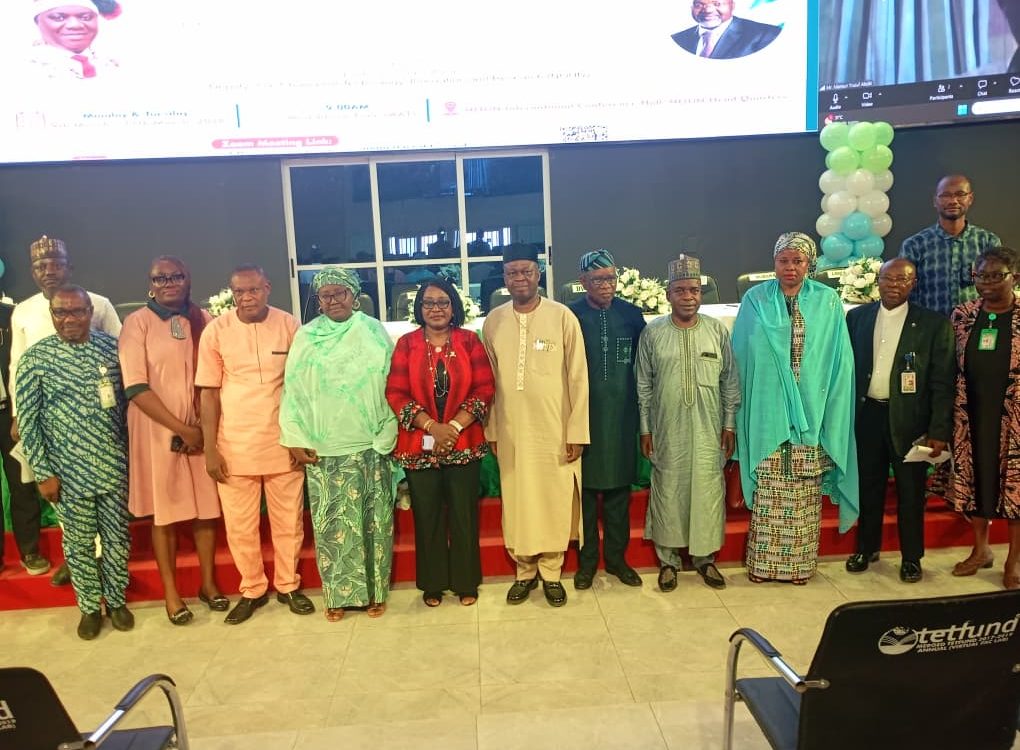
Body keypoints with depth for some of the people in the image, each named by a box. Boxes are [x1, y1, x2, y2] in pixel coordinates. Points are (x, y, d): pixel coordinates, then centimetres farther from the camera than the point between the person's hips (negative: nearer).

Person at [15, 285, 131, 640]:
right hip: (69, 473, -1)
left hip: (114, 466, 2)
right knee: (79, 543, 11)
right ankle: (90, 607, 30)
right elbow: (28, 421, -4)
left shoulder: (112, 347, 0)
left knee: (118, 538, 12)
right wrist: (44, 473, -6)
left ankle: (116, 600, 31)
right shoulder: (35, 358, -6)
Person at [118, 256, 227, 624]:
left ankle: (208, 582, 25)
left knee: (206, 507, 9)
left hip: (202, 429, 3)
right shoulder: (137, 322, -5)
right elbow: (135, 387, -12)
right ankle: (171, 592, 20)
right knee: (164, 511, 6)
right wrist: (181, 428, -14)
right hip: (157, 430, -2)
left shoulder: (203, 319, 4)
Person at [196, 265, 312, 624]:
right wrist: (210, 449, -3)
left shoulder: (289, 325, -2)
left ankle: (288, 585, 30)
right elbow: (209, 393, 0)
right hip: (234, 445, 0)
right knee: (240, 525, 9)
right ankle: (252, 590, 29)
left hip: (282, 442, 0)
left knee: (289, 520, 11)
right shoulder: (215, 331, -4)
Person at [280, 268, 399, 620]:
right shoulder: (306, 337, 3)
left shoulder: (374, 332, 2)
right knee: (331, 522, 6)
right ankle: (338, 593, 20)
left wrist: (386, 436, -4)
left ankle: (374, 590, 21)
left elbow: (392, 385, 1)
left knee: (373, 520, 7)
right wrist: (296, 439, -3)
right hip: (324, 449, 0)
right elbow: (294, 391, 3)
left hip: (370, 446, 0)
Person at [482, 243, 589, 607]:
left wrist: (577, 430, -6)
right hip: (510, 431, 2)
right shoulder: (493, 321, 3)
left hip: (555, 430, -2)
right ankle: (525, 571, 27)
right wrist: (491, 431, 7)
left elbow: (578, 377, -4)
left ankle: (550, 572, 24)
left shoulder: (563, 317, -5)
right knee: (517, 503, 9)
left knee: (555, 501, 6)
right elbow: (488, 381, 7)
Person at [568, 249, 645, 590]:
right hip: (583, 416, -2)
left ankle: (616, 556, 27)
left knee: (619, 488, 11)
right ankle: (587, 559, 22)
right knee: (585, 488, 7)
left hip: (622, 416, 2)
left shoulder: (632, 315, 3)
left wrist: (641, 409, 5)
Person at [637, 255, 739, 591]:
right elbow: (644, 385, 1)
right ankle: (668, 558, 22)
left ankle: (704, 557, 25)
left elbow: (730, 382, 6)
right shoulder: (652, 333, -3)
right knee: (668, 491, 7)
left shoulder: (717, 331, 0)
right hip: (667, 431, -1)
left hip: (708, 431, 1)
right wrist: (645, 429, 1)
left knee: (708, 491, 7)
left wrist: (730, 424, 4)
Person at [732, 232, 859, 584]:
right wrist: (741, 412, 0)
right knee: (767, 492, 3)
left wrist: (831, 415, -2)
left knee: (805, 495, 6)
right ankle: (762, 563, 16)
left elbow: (839, 361, 4)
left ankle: (800, 563, 20)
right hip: (767, 412, -1)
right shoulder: (755, 300, 3)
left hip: (811, 412, 1)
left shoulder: (828, 301, 4)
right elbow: (741, 357, 4)